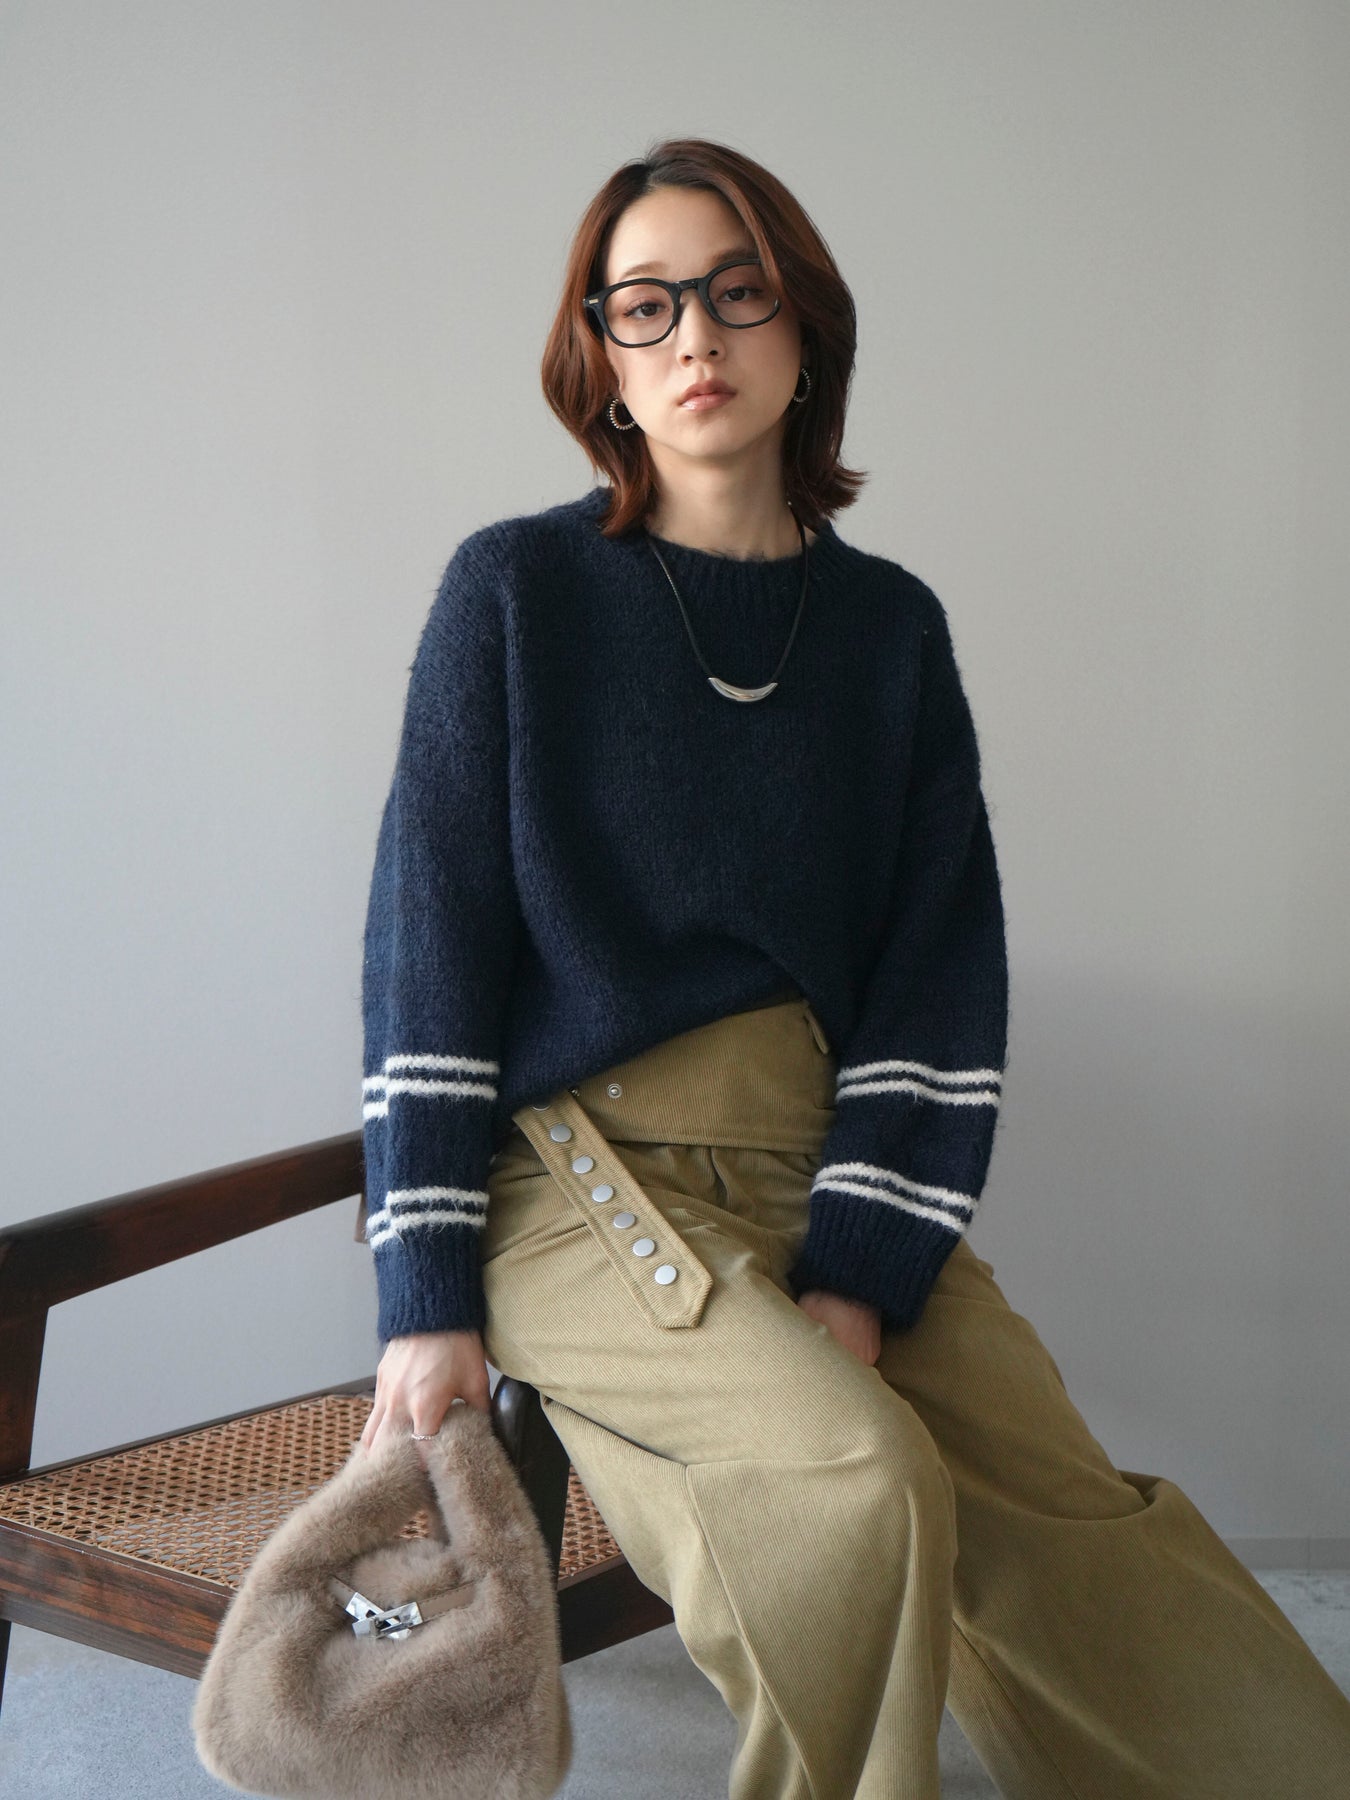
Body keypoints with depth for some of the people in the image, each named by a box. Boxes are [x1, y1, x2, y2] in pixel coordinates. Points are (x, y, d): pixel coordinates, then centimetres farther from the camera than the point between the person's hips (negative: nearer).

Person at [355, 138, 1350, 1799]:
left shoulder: (890, 624, 11)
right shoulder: (516, 588, 3)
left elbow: (943, 967, 4)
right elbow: (430, 942, -1)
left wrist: (860, 1274, -9)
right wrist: (429, 1300, -8)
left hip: (824, 1168, 3)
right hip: (580, 1163, -2)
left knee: (1066, 1513, -20)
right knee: (858, 1479, -28)